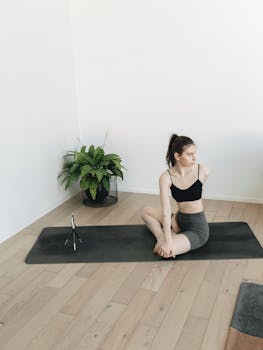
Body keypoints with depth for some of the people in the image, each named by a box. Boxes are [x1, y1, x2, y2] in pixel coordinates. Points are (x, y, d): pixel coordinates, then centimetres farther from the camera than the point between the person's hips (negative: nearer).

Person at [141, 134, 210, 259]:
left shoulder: (202, 171, -16)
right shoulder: (166, 177, -13)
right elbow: (166, 211, -19)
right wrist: (167, 240, -26)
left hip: (198, 228, -4)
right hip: (180, 219, 5)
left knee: (163, 251, -26)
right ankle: (161, 237, 0)